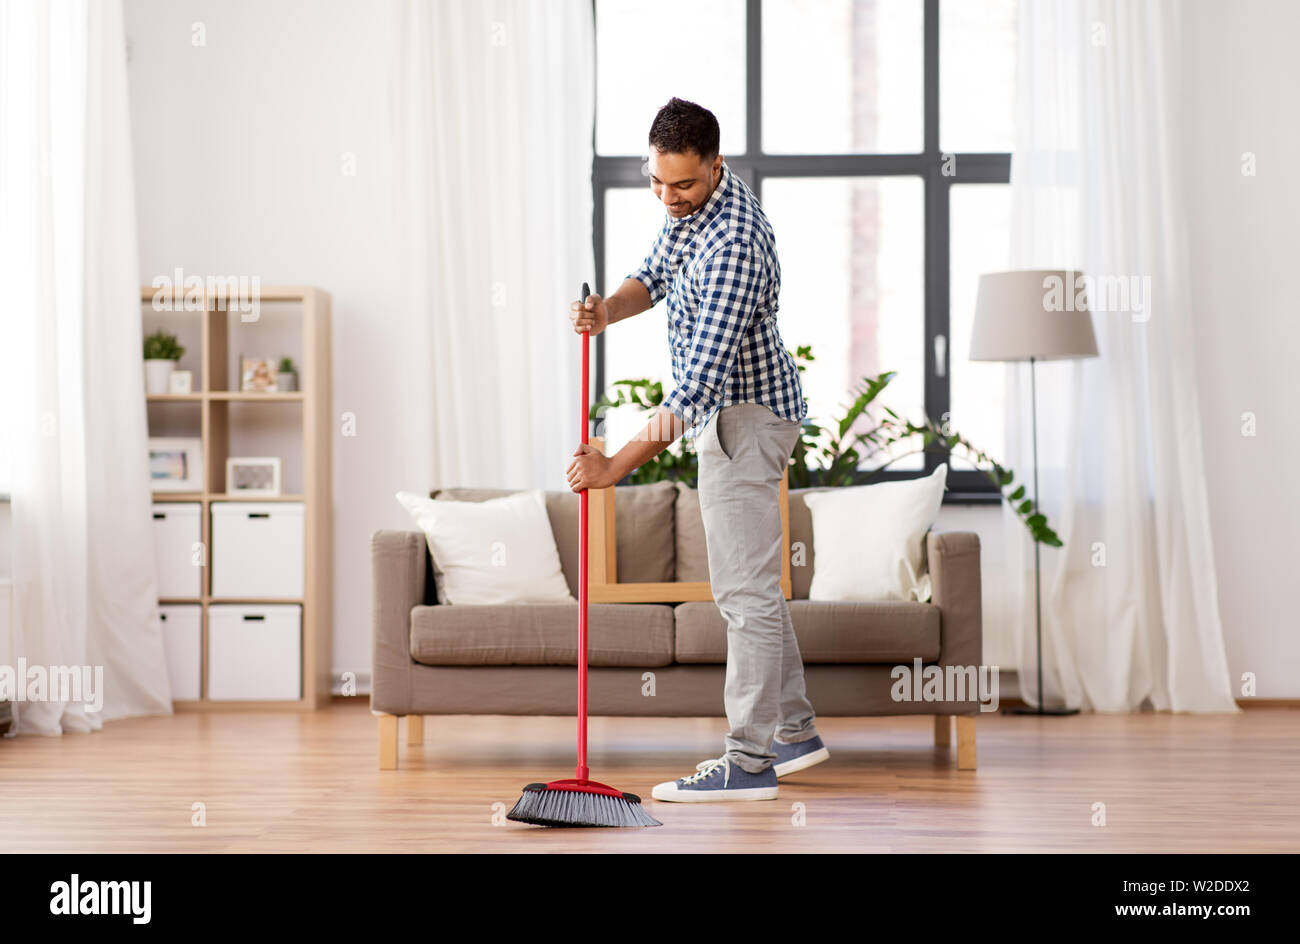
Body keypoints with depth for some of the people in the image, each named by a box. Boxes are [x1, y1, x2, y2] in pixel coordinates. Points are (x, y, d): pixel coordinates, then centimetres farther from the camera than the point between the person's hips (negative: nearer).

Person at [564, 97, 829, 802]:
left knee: (744, 588, -8)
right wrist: (609, 309, -10)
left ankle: (750, 761, -4)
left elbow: (701, 377, -34)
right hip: (731, 408, 10)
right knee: (750, 583, 16)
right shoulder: (693, 201, 1)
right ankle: (793, 732, 26)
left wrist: (617, 465, -32)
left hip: (745, 415, -10)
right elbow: (656, 274, 14)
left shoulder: (732, 244, -30)